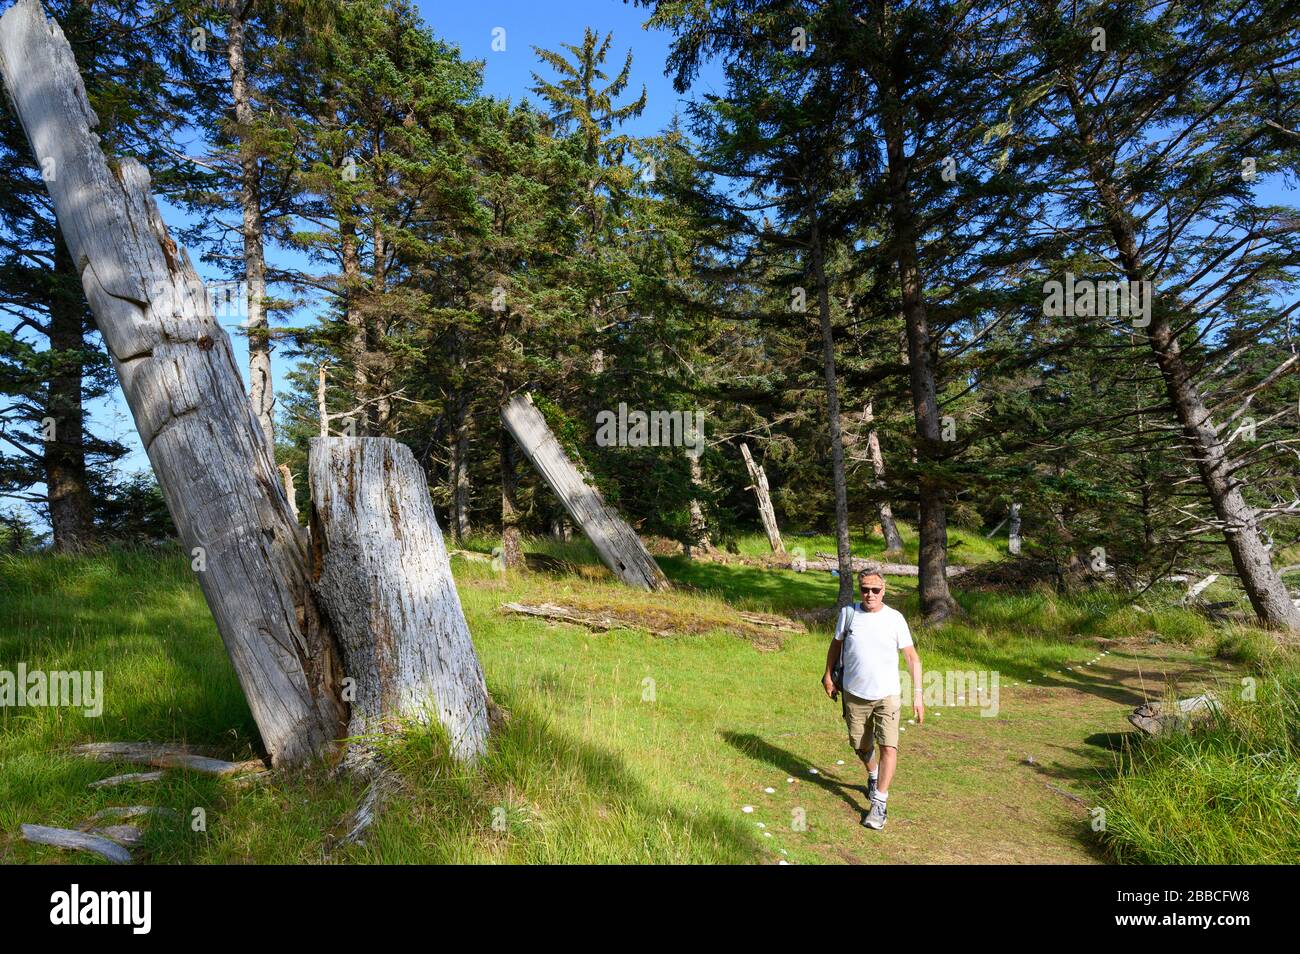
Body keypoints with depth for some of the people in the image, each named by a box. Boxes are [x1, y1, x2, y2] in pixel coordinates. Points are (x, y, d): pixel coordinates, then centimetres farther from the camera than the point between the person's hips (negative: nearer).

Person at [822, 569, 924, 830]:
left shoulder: (895, 618, -7)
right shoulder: (848, 613, -3)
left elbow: (912, 657, -4)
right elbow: (836, 644, 13)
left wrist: (917, 694, -8)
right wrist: (828, 675, 15)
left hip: (887, 695, -2)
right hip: (854, 694, 2)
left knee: (888, 747, -11)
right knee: (861, 746, 16)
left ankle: (879, 803, 0)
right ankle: (873, 777, 46)